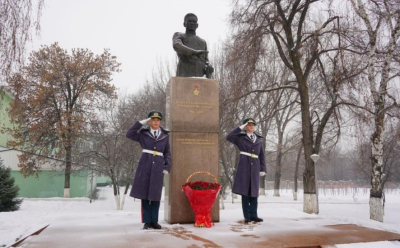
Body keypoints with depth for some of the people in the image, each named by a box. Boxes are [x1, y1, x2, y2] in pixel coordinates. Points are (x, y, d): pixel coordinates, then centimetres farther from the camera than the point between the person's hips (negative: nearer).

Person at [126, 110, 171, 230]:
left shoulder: (165, 135, 10)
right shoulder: (143, 134, 7)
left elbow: (167, 153, 13)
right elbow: (129, 134, -5)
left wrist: (167, 167, 2)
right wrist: (141, 122, -6)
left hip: (158, 167, 1)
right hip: (145, 165, -1)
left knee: (155, 194, 2)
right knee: (144, 193, 0)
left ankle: (154, 221, 11)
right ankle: (147, 221, 7)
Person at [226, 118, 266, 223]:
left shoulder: (259, 139, 15)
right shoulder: (240, 138, 6)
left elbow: (262, 155, 15)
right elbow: (229, 137, -12)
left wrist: (263, 169, 7)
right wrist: (240, 128, -7)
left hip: (255, 167, 3)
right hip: (244, 166, -3)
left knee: (254, 191, 3)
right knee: (244, 191, -3)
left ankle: (254, 215, 8)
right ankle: (247, 216, 2)